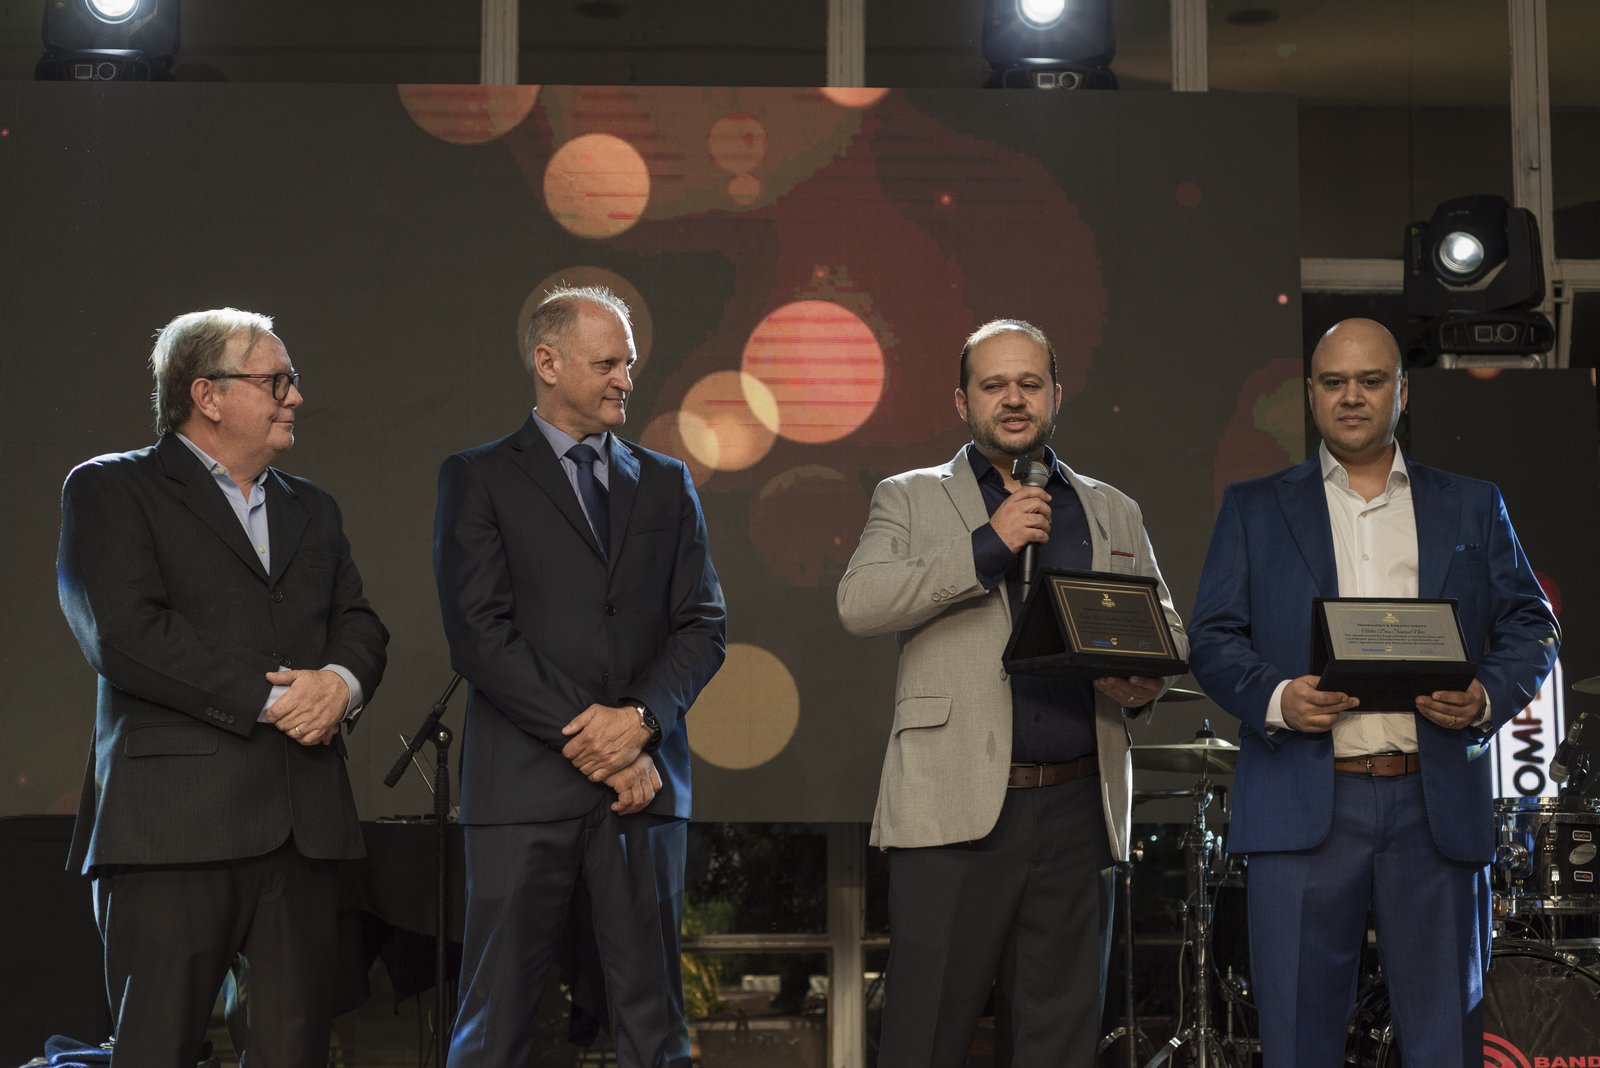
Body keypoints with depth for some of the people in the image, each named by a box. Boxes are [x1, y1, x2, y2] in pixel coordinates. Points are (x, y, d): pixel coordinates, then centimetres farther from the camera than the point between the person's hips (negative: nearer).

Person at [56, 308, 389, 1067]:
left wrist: (341, 682, -8)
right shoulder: (109, 490, 2)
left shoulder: (312, 509, 23)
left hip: (305, 820, 6)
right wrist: (265, 699, -12)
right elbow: (123, 632, -11)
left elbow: (358, 624, 16)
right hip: (176, 817, -5)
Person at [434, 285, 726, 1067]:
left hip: (644, 782, 4)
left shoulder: (665, 483, 17)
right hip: (526, 786, -3)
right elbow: (479, 633, -6)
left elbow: (703, 624, 9)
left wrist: (640, 720, -10)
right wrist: (589, 744, -11)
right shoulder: (478, 478, 4)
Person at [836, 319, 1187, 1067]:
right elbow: (858, 604, -7)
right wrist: (986, 546, -13)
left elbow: (1167, 631, 19)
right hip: (956, 807, -3)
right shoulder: (910, 499, 9)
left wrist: (1144, 683, -4)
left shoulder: (1113, 515, 19)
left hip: (1077, 809, 3)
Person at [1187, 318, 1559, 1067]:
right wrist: (1275, 698, -14)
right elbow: (1212, 637, 6)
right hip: (1305, 802, -1)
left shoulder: (1472, 508, 15)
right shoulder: (1255, 508, 12)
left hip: (1437, 804, 1)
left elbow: (1531, 626, 12)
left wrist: (1489, 697, -9)